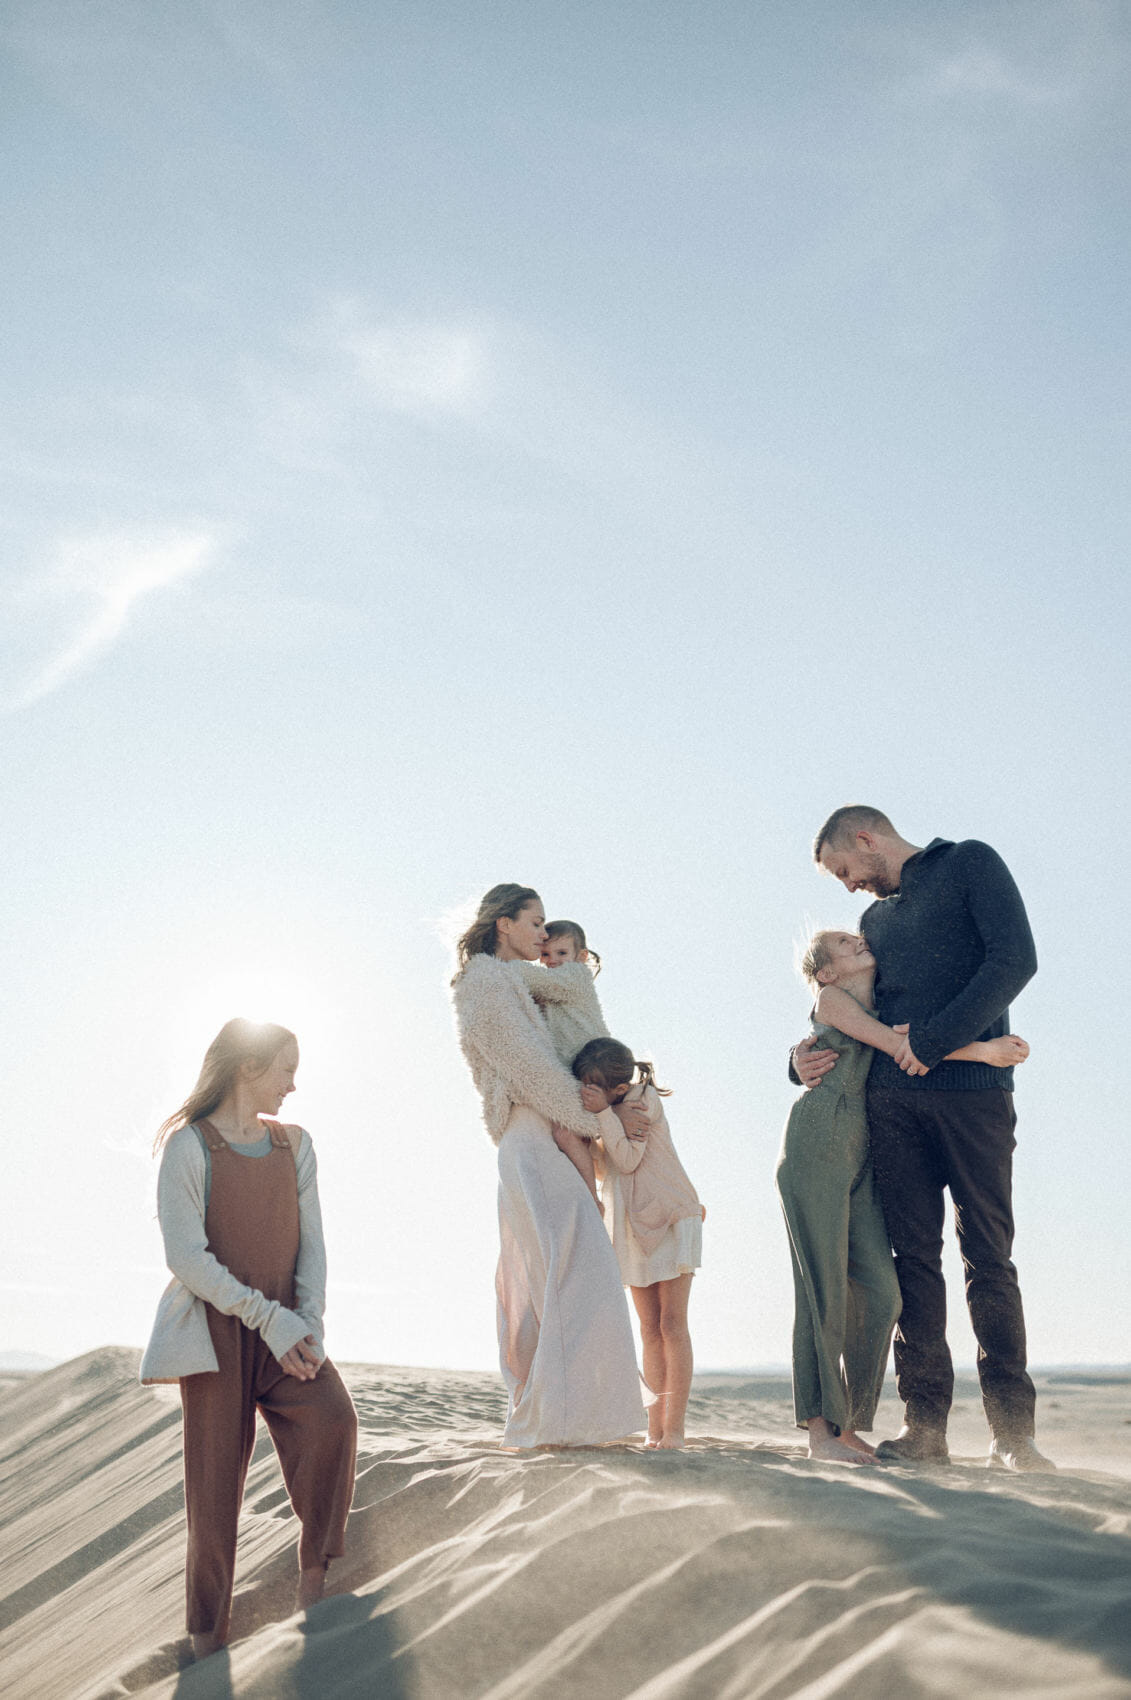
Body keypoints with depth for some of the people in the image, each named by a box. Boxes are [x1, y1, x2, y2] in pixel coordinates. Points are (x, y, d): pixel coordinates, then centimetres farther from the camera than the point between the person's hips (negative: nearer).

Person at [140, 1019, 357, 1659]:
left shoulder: (294, 1144, 9)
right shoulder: (189, 1145, -8)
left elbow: (312, 1241, 7)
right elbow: (186, 1256, -14)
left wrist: (309, 1320, -9)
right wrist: (268, 1318, -16)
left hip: (287, 1326, 4)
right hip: (217, 1327, -4)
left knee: (333, 1418, -20)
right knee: (217, 1472, 0)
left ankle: (316, 1565, -1)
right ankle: (209, 1626, 18)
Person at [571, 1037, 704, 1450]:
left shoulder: (642, 1098, -19)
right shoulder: (591, 1105, 1)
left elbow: (628, 1160, -25)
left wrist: (603, 1113, -35)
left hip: (672, 1218, -6)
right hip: (630, 1226, 6)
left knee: (672, 1325, -7)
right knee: (650, 1329, 6)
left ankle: (674, 1430, -5)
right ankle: (654, 1431, 7)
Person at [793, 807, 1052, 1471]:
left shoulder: (970, 863, 6)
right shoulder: (875, 919, 24)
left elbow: (1015, 960, -8)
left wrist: (935, 1039, -14)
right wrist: (806, 1058, 9)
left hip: (972, 1090, -5)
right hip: (893, 1098, 5)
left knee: (989, 1256, -3)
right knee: (915, 1258, 0)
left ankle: (1012, 1430, 2)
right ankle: (925, 1425, 0)